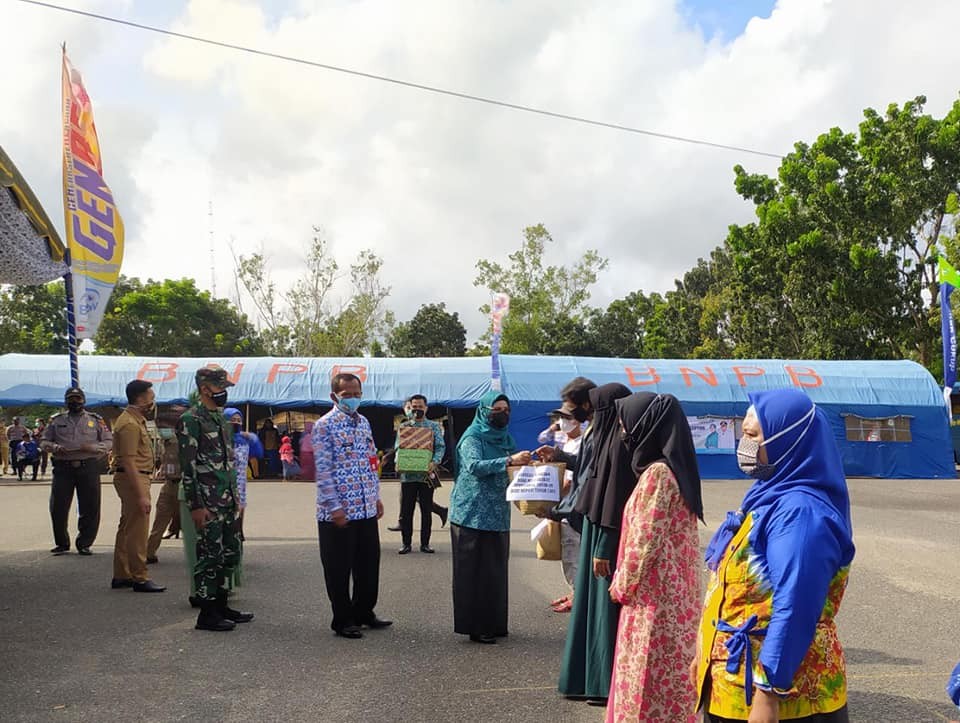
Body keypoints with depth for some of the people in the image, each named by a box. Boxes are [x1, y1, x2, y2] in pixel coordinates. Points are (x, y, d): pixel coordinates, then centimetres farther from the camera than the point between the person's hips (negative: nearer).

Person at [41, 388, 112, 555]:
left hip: (88, 468, -1)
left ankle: (84, 544, 13)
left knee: (90, 509, 0)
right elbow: (44, 442, 14)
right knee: (58, 508, 0)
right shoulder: (57, 421, 13)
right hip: (63, 468, 1)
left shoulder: (96, 420, 9)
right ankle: (62, 543, 17)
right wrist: (55, 447, -8)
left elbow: (109, 441, 7)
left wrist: (92, 447, -11)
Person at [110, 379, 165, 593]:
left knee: (126, 528, 16)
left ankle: (121, 576, 24)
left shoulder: (136, 420, 14)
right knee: (137, 531, -6)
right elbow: (128, 462, -24)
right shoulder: (130, 424, -19)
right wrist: (141, 495, -25)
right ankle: (139, 579, 0)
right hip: (134, 479, -11)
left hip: (138, 477, 11)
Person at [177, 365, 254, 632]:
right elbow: (187, 466, -15)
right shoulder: (190, 420, -11)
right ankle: (207, 613, 7)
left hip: (227, 501, 9)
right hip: (207, 502, -9)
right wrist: (196, 506, -18)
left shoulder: (220, 417, 16)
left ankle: (220, 604, 25)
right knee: (210, 556, -2)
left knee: (231, 553, 13)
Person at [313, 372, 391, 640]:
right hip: (338, 512, -7)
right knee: (339, 569, 4)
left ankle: (363, 612, 29)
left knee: (369, 563, 14)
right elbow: (322, 469, -14)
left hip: (367, 509, 7)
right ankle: (343, 620, 17)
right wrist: (334, 507, -17)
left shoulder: (363, 422, 12)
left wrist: (376, 496, 16)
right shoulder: (325, 425, -10)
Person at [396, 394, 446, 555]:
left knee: (426, 510, 5)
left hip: (426, 474, -1)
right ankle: (406, 543, 12)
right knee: (406, 511, 2)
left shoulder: (434, 426, 6)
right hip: (407, 474, 1)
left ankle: (425, 543, 14)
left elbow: (440, 447, -2)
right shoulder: (403, 426, 10)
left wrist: (434, 462, -20)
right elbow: (398, 447, 6)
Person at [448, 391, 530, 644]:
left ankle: (493, 623, 19)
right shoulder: (473, 437, -7)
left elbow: (517, 465, 17)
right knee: (474, 571, -1)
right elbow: (474, 466, -23)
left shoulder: (505, 438, 14)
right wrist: (509, 461, -33)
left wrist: (530, 460, -5)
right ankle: (475, 626, 5)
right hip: (473, 514, -7)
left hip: (498, 514, 7)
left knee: (496, 569, 10)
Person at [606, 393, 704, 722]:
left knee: (649, 680, 2)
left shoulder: (656, 474, -20)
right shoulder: (672, 468, 9)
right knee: (666, 677, 17)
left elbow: (645, 542, -20)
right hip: (670, 591, 9)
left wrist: (621, 586, -6)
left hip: (654, 596, -9)